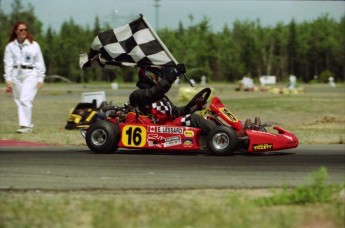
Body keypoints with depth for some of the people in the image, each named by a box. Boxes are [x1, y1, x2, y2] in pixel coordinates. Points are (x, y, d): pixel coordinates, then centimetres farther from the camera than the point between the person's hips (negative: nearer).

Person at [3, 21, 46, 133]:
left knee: (25, 100, -16)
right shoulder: (10, 46, 6)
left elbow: (40, 63, 8)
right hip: (16, 74, 3)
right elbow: (8, 63, 4)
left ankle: (25, 125, -15)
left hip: (30, 74, -3)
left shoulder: (33, 45, 4)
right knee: (19, 101, 4)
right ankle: (28, 124, 15)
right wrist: (8, 80, -4)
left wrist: (40, 79, 4)